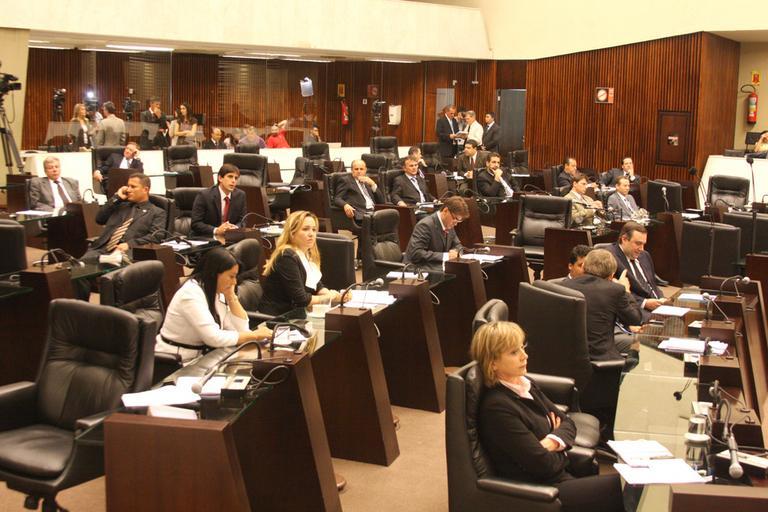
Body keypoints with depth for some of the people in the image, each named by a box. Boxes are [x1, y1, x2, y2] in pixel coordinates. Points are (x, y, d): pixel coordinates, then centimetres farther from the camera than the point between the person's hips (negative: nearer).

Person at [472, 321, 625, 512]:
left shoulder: (526, 385, 6)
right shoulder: (497, 408, -22)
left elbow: (567, 422, 8)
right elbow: (544, 465, -20)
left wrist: (552, 442, -13)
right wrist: (561, 449, 1)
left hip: (560, 476, 8)